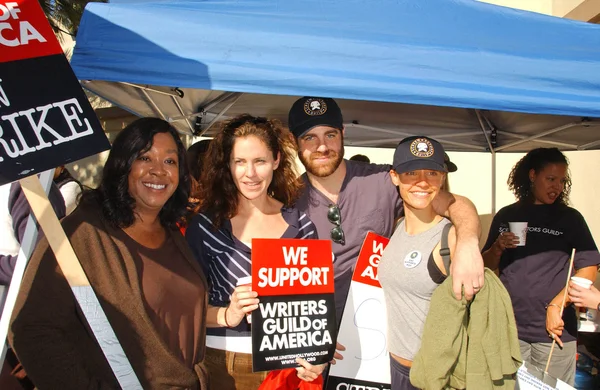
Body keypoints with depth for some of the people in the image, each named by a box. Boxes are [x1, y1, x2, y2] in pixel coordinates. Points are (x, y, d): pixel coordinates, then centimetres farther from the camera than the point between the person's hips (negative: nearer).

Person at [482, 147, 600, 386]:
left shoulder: (569, 218, 0)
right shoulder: (506, 216, 6)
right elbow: (488, 265, 11)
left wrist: (556, 306, -14)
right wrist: (498, 248, -9)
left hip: (553, 330, -1)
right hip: (509, 328, 2)